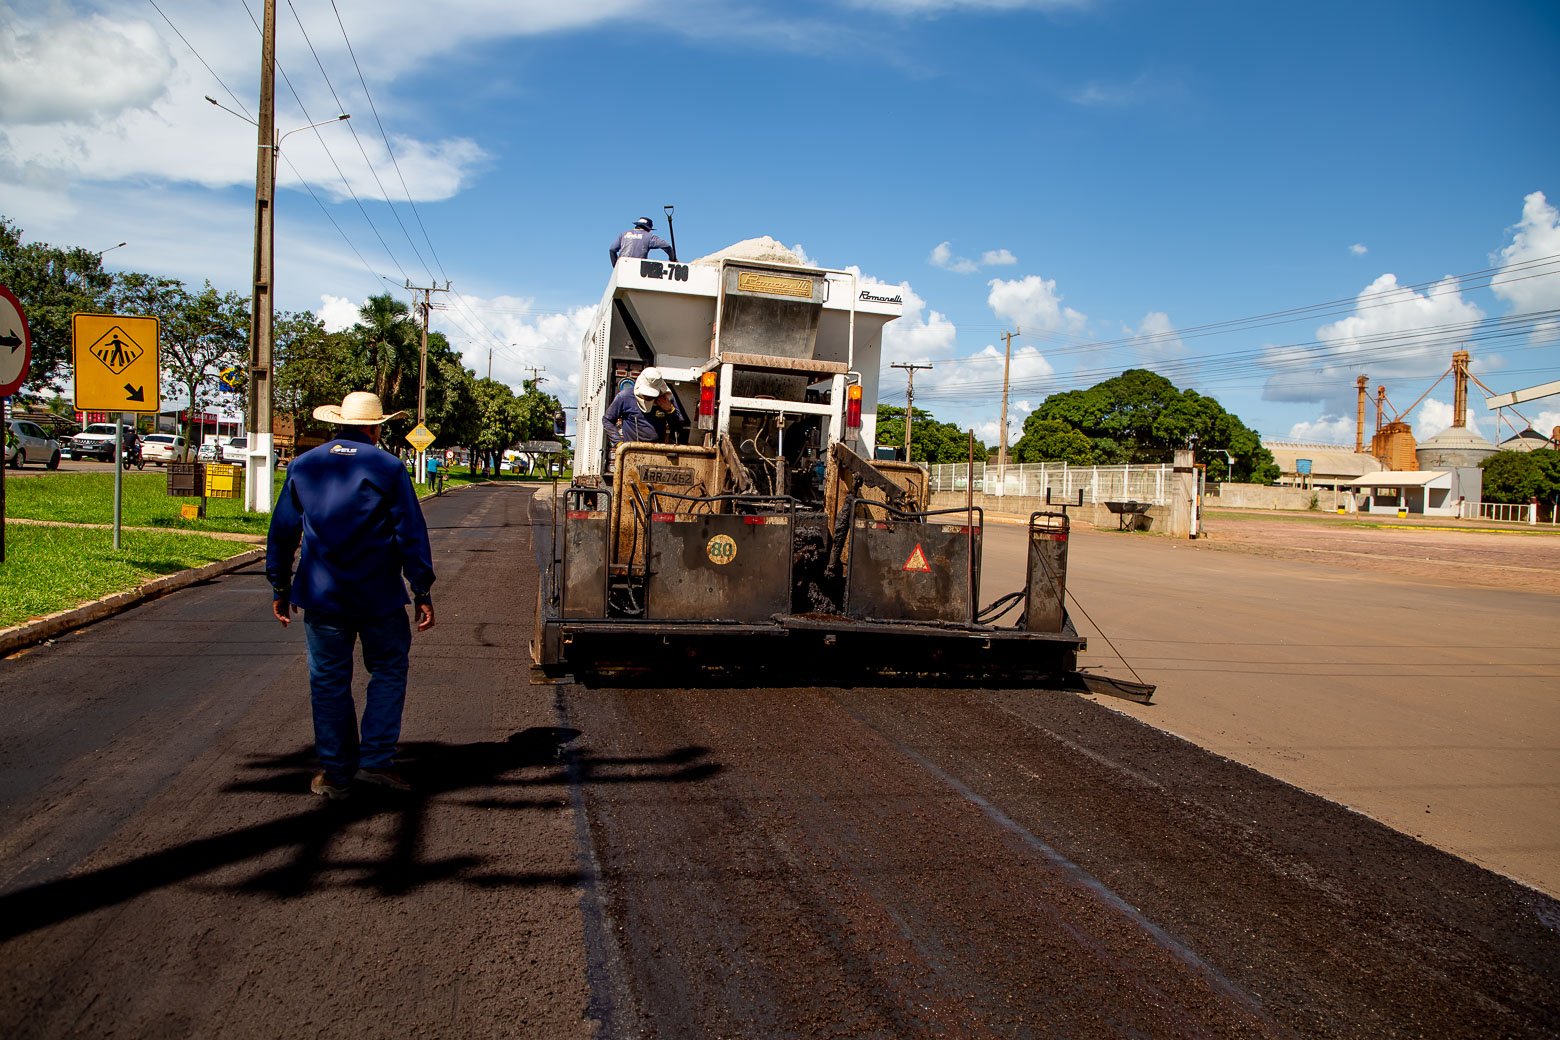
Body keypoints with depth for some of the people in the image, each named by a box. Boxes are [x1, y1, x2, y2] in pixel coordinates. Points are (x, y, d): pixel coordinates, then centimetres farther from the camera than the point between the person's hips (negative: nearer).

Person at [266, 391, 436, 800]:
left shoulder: (303, 466, 6)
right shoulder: (388, 468, -5)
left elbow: (282, 532, 10)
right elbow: (411, 535, -6)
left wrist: (280, 589, 18)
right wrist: (422, 592, -1)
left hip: (321, 597, 3)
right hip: (379, 597, -3)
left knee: (329, 681, 9)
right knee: (388, 671, 12)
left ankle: (336, 772, 15)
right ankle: (375, 759, 6)